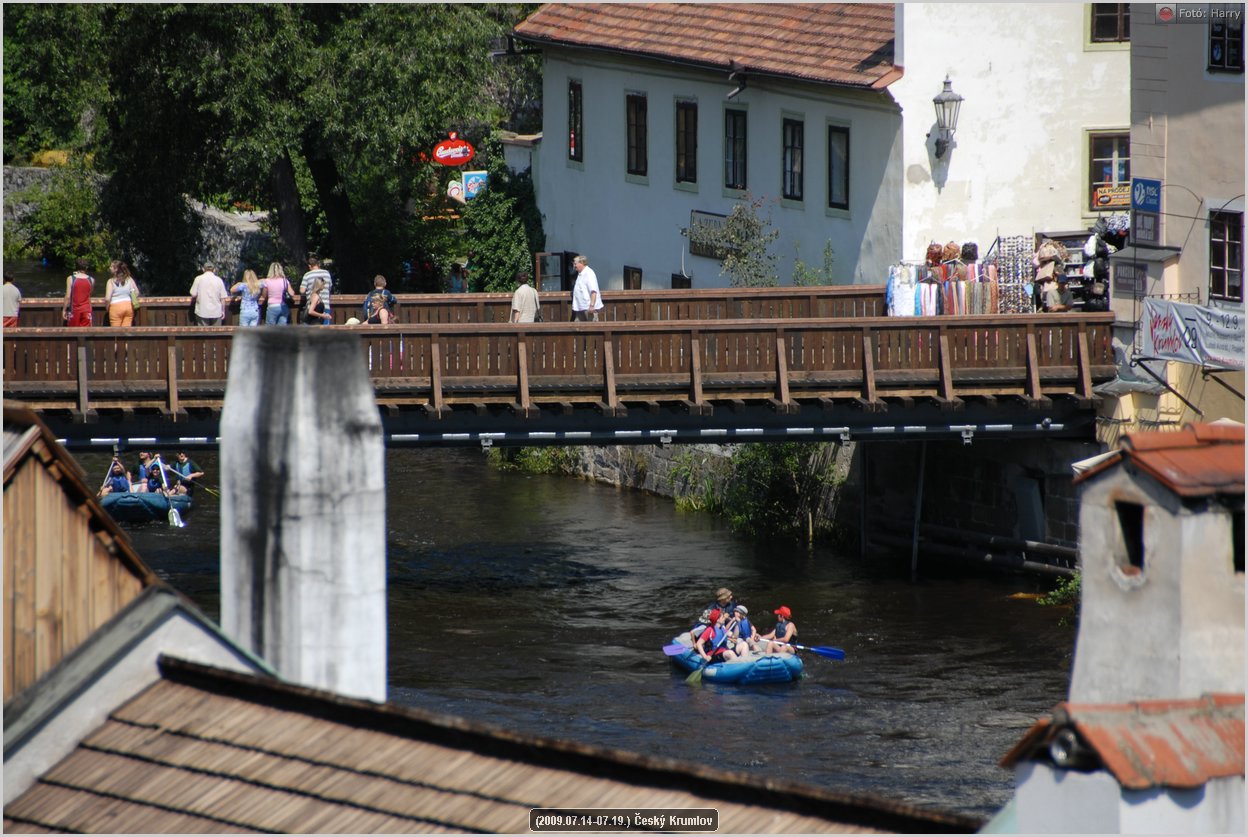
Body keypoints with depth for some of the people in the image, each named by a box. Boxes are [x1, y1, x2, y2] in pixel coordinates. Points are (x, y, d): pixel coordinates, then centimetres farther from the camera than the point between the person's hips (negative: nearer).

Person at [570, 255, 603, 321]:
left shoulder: (589, 273, -13)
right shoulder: (580, 274, 16)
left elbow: (593, 291, -22)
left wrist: (592, 305, -28)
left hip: (589, 308, -10)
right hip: (581, 308, 10)